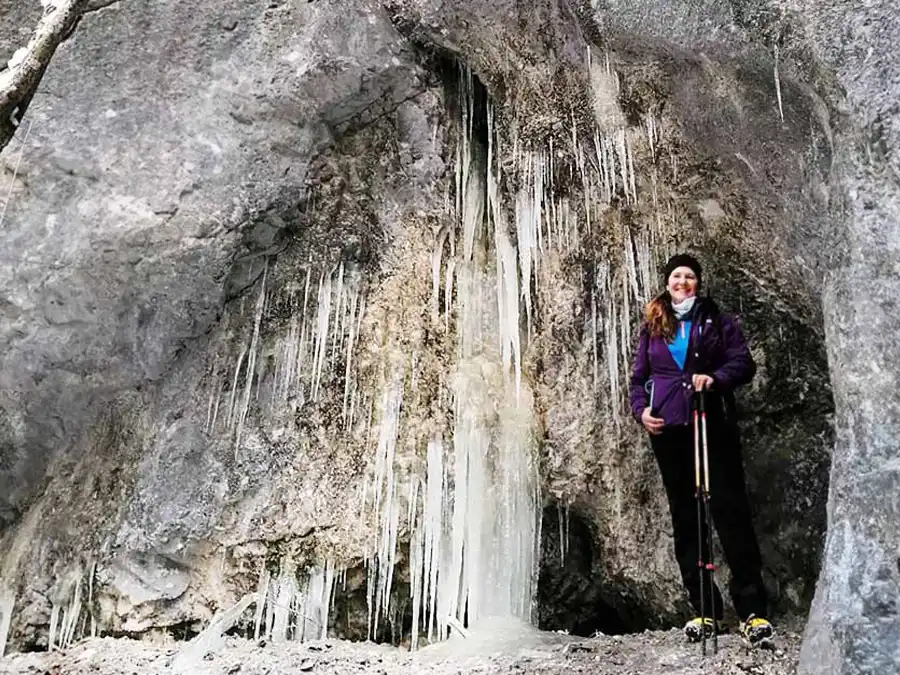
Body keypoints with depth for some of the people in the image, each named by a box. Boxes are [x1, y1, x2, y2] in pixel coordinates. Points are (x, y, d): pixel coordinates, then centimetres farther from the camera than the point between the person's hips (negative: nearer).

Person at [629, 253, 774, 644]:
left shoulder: (716, 320, 8)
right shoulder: (652, 326, 14)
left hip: (712, 424, -2)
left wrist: (715, 378, -18)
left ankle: (752, 610, -3)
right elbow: (638, 377, 15)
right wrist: (641, 410, -2)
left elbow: (743, 363, 1)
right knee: (684, 516, 4)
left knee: (729, 508, -6)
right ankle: (704, 609, 12)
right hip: (667, 429, 3)